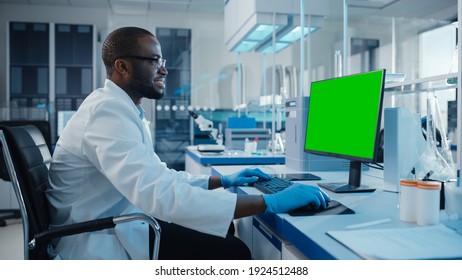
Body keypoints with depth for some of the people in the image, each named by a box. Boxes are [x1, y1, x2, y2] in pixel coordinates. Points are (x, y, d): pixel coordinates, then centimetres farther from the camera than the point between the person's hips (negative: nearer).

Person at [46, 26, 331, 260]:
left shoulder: (122, 110, 9)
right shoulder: (109, 111, -24)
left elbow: (161, 176, 15)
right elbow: (162, 195, -37)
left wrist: (225, 181, 8)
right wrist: (271, 202, -33)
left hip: (114, 226, 9)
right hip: (97, 243, -9)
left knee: (221, 228, 8)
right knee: (231, 252, -14)